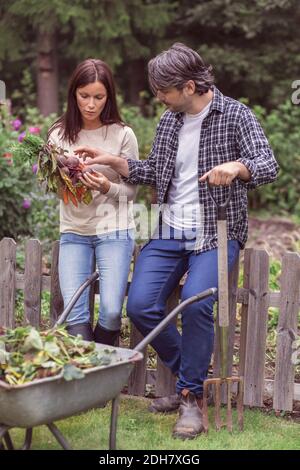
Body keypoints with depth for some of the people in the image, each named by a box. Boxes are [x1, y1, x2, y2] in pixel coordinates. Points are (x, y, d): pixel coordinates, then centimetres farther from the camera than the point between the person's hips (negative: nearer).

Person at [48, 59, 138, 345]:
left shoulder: (122, 135, -3)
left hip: (114, 229, -2)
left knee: (111, 311, -13)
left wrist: (107, 187, -19)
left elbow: (132, 190, 2)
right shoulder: (60, 134, 5)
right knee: (75, 314, -11)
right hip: (73, 232, 2)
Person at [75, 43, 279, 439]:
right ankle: (189, 376, 11)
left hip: (216, 233, -5)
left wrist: (236, 166, -37)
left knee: (196, 301, -29)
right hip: (169, 233, 6)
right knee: (140, 306, -12)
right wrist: (113, 161, 6)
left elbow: (269, 166, -16)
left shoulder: (235, 116, -5)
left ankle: (191, 397, -9)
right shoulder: (169, 120, 12)